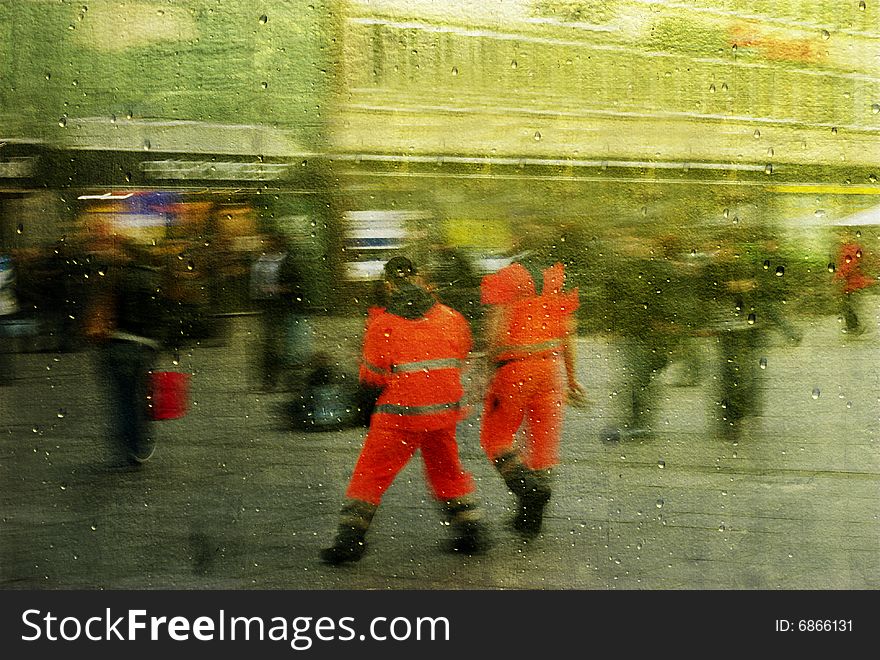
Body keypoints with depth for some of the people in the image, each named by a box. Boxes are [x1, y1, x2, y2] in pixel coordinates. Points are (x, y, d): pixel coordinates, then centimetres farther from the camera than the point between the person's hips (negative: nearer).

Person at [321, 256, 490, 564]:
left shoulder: (383, 325, -8)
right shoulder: (450, 317, 3)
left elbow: (373, 376, -4)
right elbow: (460, 357, 17)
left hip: (401, 414, -4)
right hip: (445, 411, 4)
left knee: (371, 472, 5)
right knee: (447, 471, 22)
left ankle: (350, 537, 1)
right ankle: (472, 530, 23)